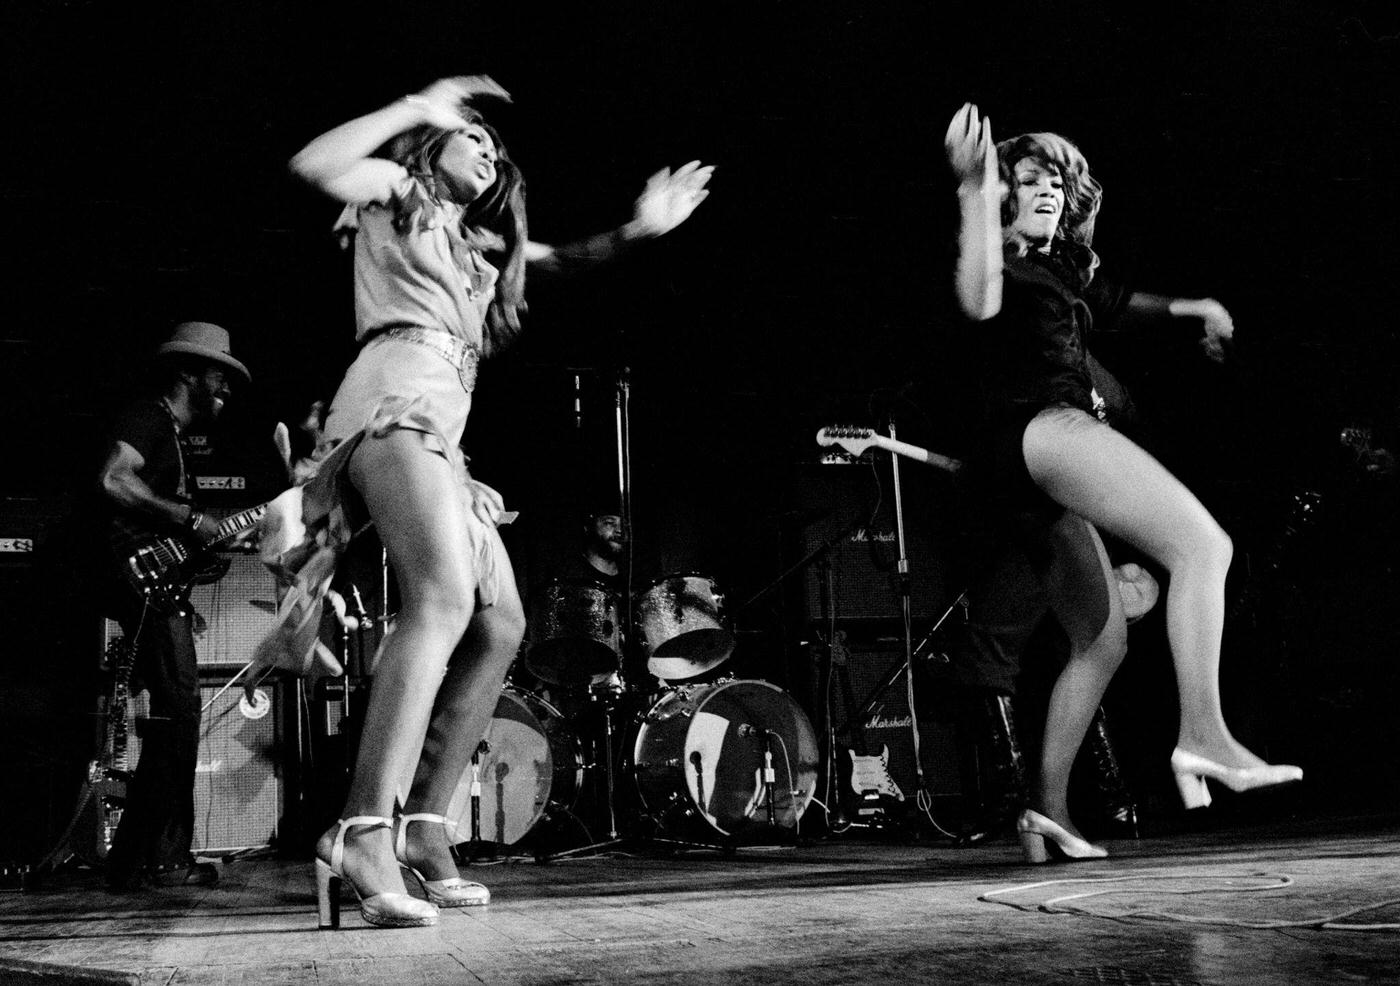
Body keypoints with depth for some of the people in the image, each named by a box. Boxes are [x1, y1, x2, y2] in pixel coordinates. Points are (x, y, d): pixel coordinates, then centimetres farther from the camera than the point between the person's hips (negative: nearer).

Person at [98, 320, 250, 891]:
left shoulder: (171, 436, 28)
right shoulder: (149, 418, -2)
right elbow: (113, 481, -21)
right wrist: (189, 519, -18)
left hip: (162, 591, 11)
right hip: (147, 586, -11)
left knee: (176, 716, 9)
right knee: (176, 711, -15)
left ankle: (164, 857, 13)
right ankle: (150, 860, -13)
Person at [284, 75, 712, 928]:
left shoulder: (481, 241, 32)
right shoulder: (396, 189, 13)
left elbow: (564, 259, 31)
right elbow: (315, 165, -6)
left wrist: (639, 229, 13)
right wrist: (416, 106, -1)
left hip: (442, 435, 9)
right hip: (396, 403, -9)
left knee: (500, 628, 3)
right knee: (444, 594, -30)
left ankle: (422, 826, 4)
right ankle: (363, 834, -40)